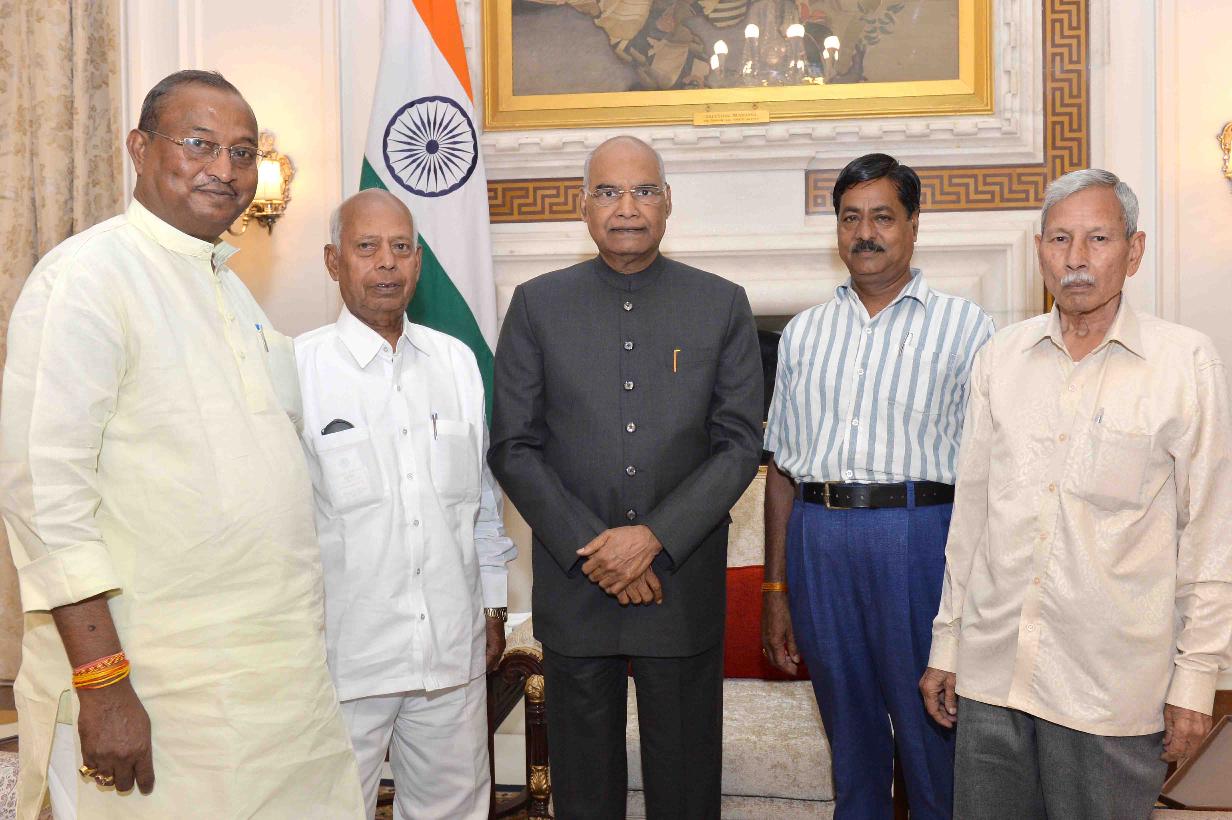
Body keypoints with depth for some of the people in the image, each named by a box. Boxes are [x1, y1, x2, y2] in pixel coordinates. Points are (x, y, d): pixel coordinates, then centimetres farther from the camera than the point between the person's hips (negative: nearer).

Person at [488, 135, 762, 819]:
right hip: (573, 585, 0)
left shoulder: (723, 305, 3)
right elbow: (513, 448, 0)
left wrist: (654, 537, -13)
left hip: (684, 585, 0)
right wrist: (590, 551, -10)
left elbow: (738, 446, -2)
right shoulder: (537, 305, 3)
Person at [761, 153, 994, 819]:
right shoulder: (804, 332, 13)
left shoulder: (963, 326, 2)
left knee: (932, 737, 5)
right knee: (850, 738, 15)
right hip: (816, 540, 4)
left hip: (919, 538, -3)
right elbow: (781, 467, 13)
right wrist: (775, 589, 10)